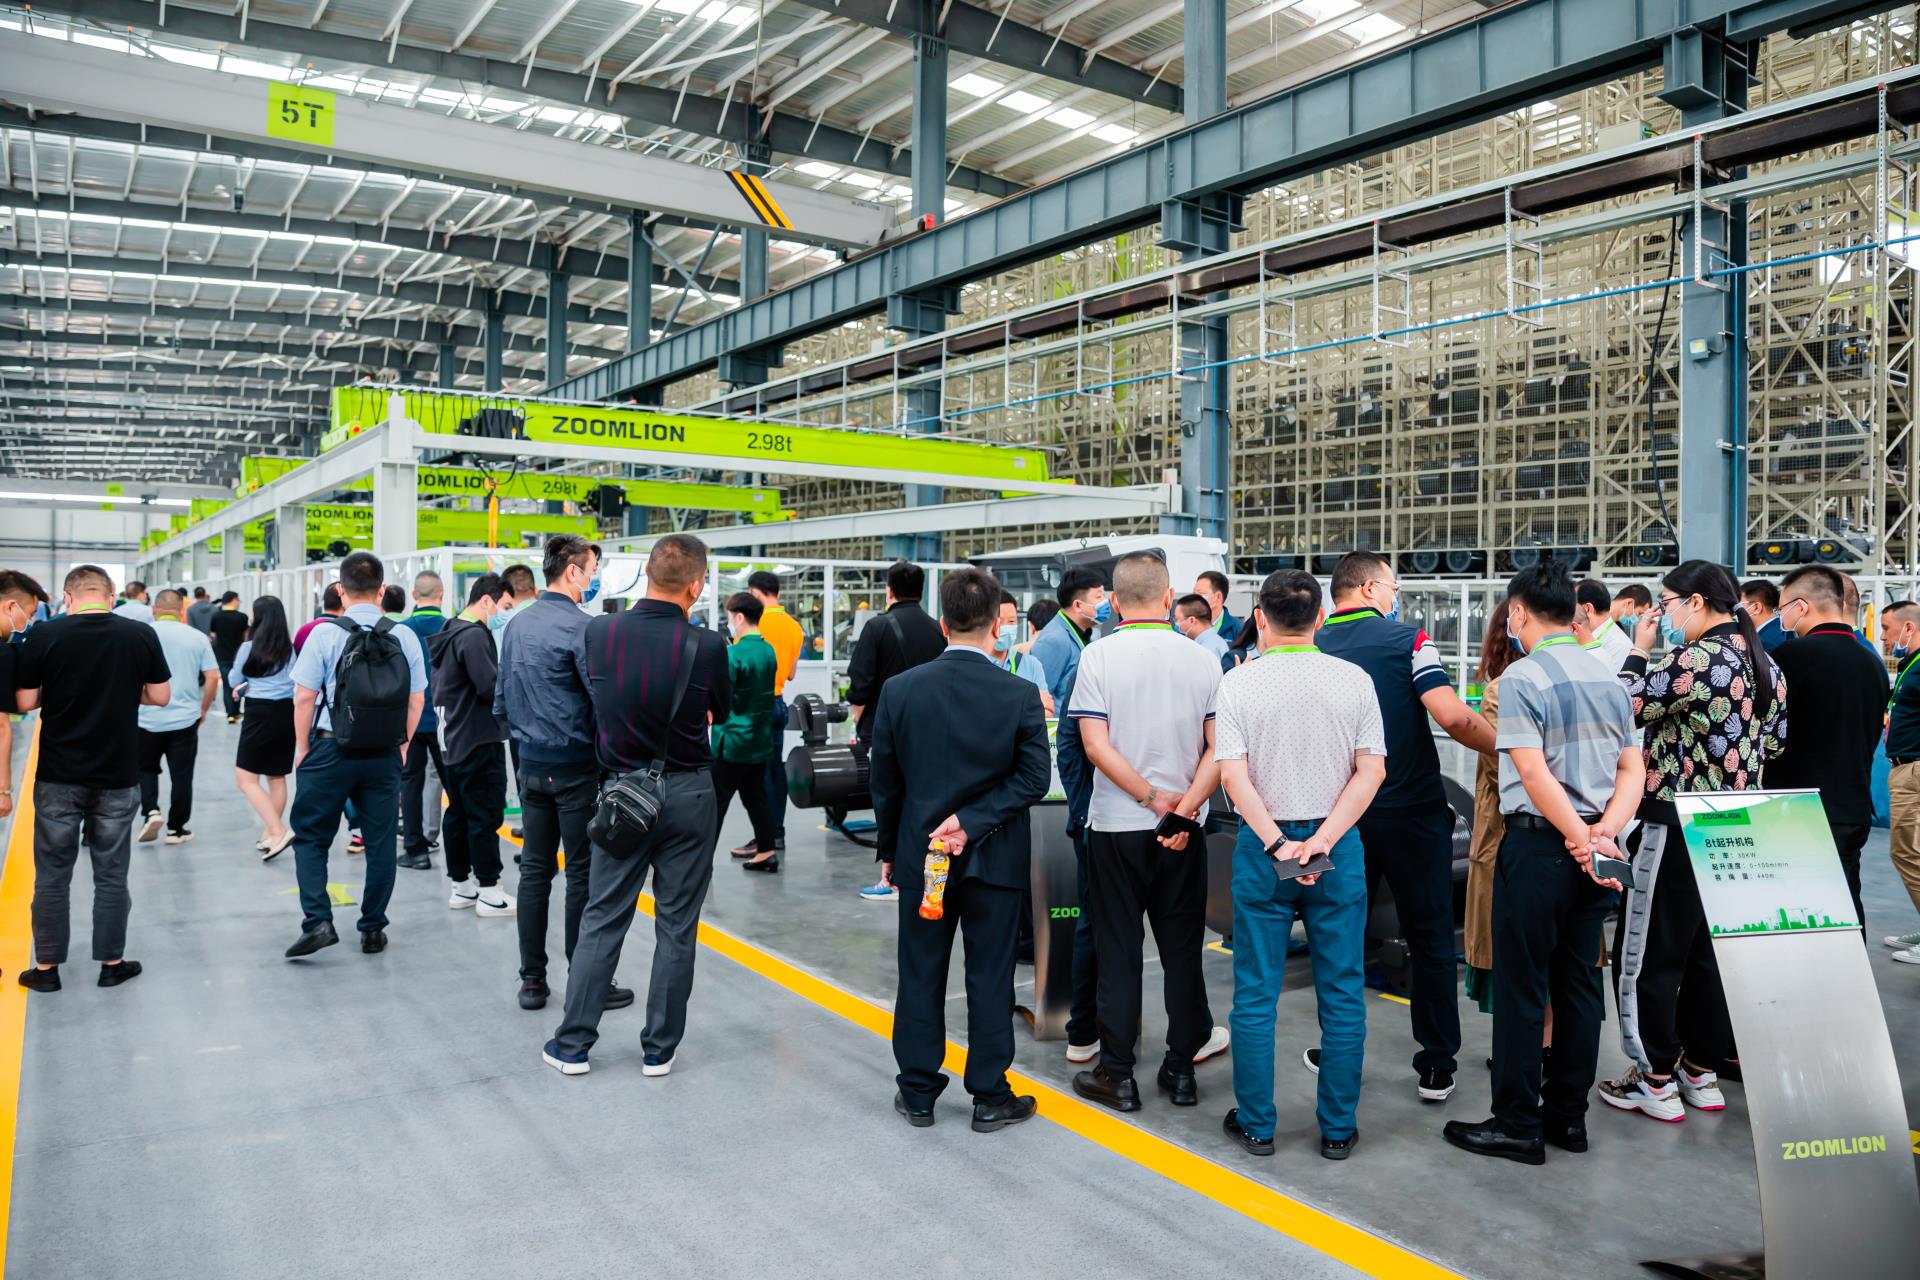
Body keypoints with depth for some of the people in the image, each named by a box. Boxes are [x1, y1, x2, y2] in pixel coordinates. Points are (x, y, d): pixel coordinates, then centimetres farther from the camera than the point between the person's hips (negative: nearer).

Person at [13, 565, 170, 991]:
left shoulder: (44, 635, -8)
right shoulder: (141, 635, -6)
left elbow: (25, 702, -4)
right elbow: (160, 697, 1)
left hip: (58, 776, 0)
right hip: (118, 775, 1)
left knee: (52, 874, 11)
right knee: (111, 874, 10)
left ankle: (46, 967, 18)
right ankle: (112, 963, 18)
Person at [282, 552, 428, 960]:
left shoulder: (325, 634, -9)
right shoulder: (404, 637, 0)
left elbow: (304, 697, -8)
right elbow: (417, 700, 4)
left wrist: (302, 747, 4)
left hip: (331, 749, -2)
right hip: (385, 755, 2)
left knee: (311, 837, 11)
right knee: (380, 842, 11)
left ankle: (318, 922, -1)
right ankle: (373, 929, 18)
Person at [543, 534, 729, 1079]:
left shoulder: (599, 633, -8)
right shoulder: (706, 646, -16)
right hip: (687, 794, -2)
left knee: (602, 919, 12)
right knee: (676, 927, 9)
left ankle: (572, 1044, 19)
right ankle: (659, 1049, 17)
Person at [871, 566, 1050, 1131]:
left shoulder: (899, 690, -7)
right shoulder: (1021, 695, -11)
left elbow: (884, 782, 1)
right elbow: (1033, 777, -12)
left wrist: (890, 850, 11)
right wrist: (972, 822, -11)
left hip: (920, 854, 2)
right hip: (995, 859, -1)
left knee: (920, 976, 13)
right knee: (990, 978, 10)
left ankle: (918, 1094, 24)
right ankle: (990, 1097, 20)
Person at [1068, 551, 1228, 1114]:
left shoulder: (1098, 656, -8)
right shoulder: (1202, 659, -2)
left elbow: (1096, 746, -14)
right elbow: (1218, 748, -8)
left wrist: (1154, 800, -9)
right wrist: (1183, 809, -12)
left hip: (1116, 825, -2)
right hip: (1185, 831, 2)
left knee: (1118, 951, 7)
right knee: (1182, 950, 12)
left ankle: (1117, 1076, 14)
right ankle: (1181, 1071, 21)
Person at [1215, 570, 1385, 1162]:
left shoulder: (1238, 682, -7)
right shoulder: (1354, 680, -2)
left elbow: (1233, 775, -13)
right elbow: (1371, 771, -7)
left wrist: (1277, 844, -13)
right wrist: (1323, 840, -11)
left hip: (1262, 846, -1)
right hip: (1338, 845, 1)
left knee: (1255, 994, 9)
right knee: (1342, 993, 11)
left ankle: (1256, 1124, 18)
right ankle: (1338, 1129, 19)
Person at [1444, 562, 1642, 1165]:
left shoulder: (1521, 677, -13)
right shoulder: (1609, 678, 9)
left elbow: (1534, 773, -20)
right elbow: (1634, 768, 6)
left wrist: (1581, 839, -14)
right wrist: (1606, 828, -6)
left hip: (1539, 844, -7)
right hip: (1596, 850, 7)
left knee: (1521, 987, 2)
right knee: (1577, 980, 14)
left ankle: (1518, 1124, 9)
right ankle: (1568, 1115, 24)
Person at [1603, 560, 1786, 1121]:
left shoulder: (1695, 659, -19)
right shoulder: (1765, 664, 9)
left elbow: (1625, 711, -15)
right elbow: (1776, 740, 16)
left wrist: (1639, 651, -5)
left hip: (1676, 824, -9)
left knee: (1646, 954, 1)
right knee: (1711, 951, 16)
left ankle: (1656, 1082, 7)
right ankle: (1703, 1073, 24)